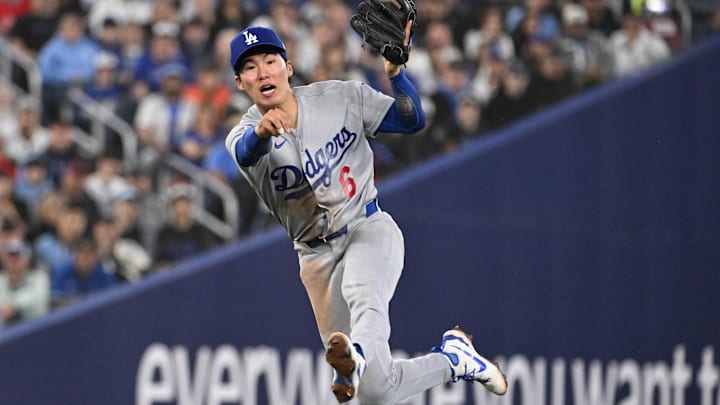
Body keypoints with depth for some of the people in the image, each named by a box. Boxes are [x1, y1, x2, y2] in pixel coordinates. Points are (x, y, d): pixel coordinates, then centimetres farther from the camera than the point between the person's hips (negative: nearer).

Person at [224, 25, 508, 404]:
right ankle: (451, 359, 20)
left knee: (362, 292, -39)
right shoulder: (244, 135, -6)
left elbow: (412, 121, -2)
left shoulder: (339, 98, -2)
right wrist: (261, 131, -56)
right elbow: (247, 151, -31)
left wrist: (394, 71, -21)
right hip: (318, 256, 1)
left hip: (368, 230, -1)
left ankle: (355, 358, -69)